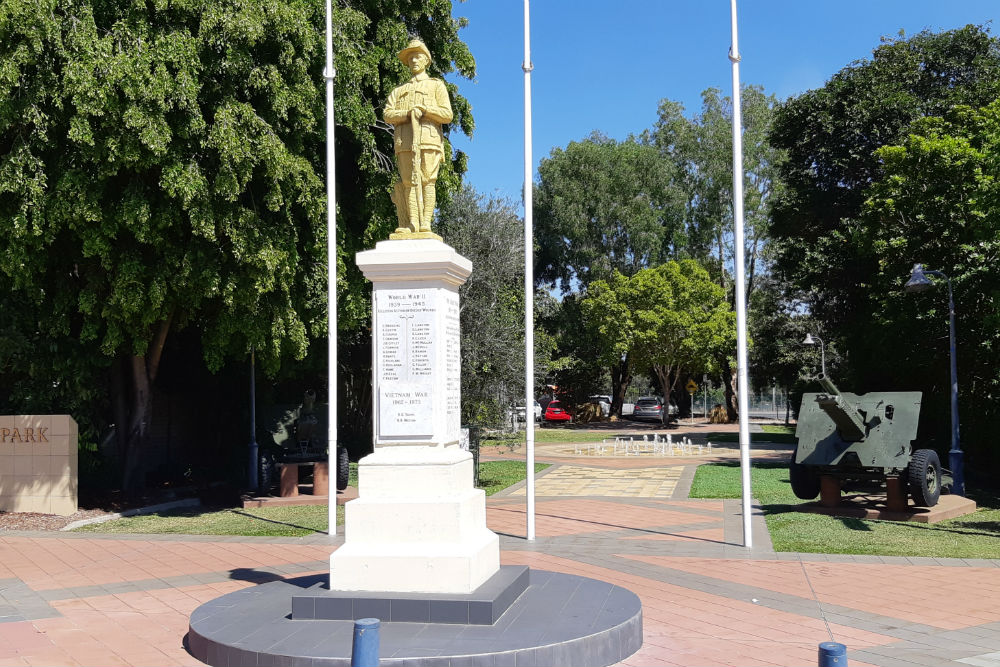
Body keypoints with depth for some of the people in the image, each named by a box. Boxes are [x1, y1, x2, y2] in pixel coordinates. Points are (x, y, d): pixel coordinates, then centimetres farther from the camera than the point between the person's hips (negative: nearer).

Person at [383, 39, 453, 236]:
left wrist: (425, 108, -6)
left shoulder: (436, 85, 22)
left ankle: (426, 222, -16)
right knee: (409, 181, -8)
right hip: (404, 141, 2)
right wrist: (408, 113, -6)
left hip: (429, 139, -2)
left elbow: (447, 115, 9)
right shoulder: (399, 91, 29)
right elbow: (387, 114, 11)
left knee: (427, 180, -12)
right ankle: (412, 224, -12)